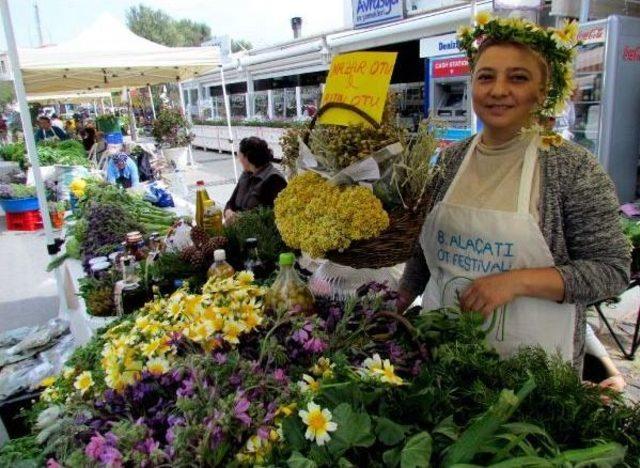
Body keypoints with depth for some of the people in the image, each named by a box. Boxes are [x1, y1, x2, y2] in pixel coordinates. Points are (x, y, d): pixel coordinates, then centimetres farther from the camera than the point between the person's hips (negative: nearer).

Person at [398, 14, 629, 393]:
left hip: (530, 358, -4)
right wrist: (398, 306, 8)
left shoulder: (574, 167, -11)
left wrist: (516, 280, -22)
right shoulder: (452, 159, 1)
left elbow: (612, 270, -11)